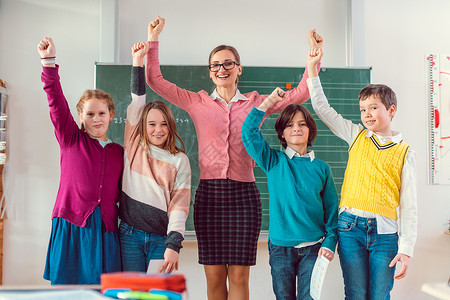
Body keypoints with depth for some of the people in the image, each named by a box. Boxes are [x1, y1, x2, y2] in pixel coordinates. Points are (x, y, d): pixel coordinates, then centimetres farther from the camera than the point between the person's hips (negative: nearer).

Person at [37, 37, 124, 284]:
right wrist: (48, 62, -14)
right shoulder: (71, 139, 6)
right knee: (65, 284, 0)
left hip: (105, 229, 2)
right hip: (70, 225, -2)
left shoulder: (119, 152, 13)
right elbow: (57, 103, -5)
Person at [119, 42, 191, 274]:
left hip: (161, 238, -1)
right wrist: (138, 61, -2)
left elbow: (179, 205, -3)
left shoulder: (179, 161, 2)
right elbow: (137, 102, 2)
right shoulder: (134, 146, 6)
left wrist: (173, 245, -13)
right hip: (130, 234, 1)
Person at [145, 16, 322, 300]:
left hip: (244, 193, 0)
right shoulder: (197, 102, 9)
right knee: (214, 275, 2)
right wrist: (153, 39, 2)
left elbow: (301, 93, 8)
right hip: (209, 192, 0)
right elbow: (156, 80, 8)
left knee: (239, 276, 0)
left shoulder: (256, 103, 10)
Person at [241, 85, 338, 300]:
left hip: (313, 247, 0)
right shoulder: (274, 162, 3)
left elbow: (331, 210, 7)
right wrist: (269, 102, -3)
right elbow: (248, 132, -7)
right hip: (280, 247, 0)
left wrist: (329, 244, -3)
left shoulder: (321, 168, 5)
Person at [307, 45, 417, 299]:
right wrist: (313, 68, 2)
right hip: (351, 226, 1)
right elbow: (323, 109, 8)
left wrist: (406, 249, -6)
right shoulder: (356, 136, 9)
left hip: (384, 232, -1)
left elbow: (409, 205, 0)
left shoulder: (404, 152, 3)